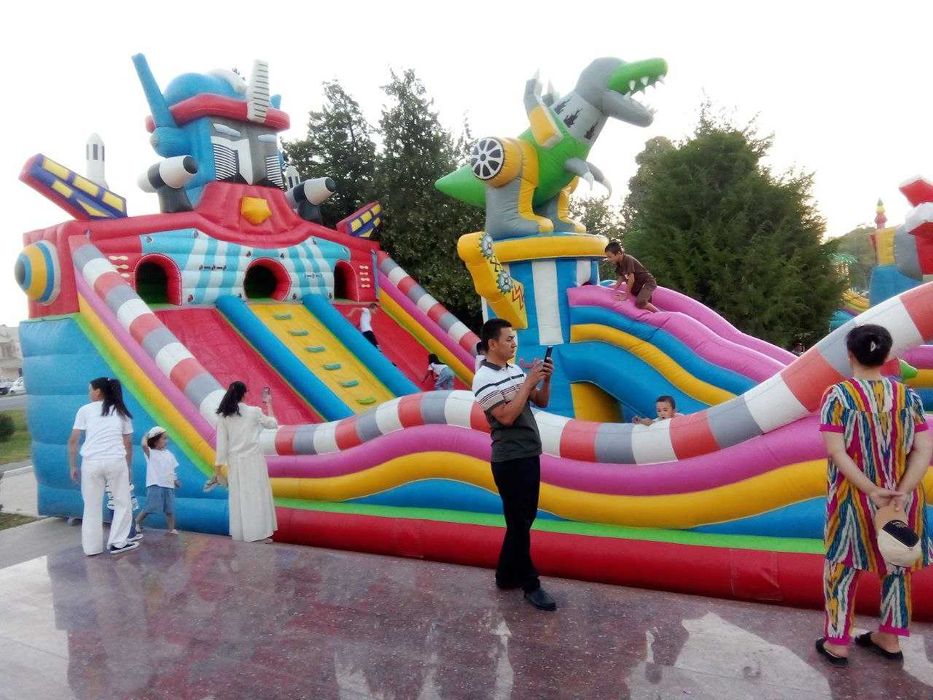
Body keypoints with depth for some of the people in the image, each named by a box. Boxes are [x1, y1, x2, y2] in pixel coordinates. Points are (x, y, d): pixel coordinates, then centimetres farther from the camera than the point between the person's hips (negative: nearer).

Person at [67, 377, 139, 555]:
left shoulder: (85, 410, 7)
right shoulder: (121, 412, 13)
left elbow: (73, 441, 4)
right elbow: (128, 443, 12)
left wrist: (72, 466, 12)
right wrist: (128, 467, 20)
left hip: (91, 462, 0)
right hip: (116, 461, 0)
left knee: (92, 506, 11)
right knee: (122, 503, 13)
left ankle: (92, 547, 16)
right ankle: (117, 543, 13)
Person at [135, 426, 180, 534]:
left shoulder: (169, 454, 13)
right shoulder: (150, 453, -3)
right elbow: (144, 445, -24)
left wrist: (175, 480, 3)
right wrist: (146, 436, -6)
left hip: (169, 486, 5)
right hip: (155, 486, -5)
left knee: (170, 509, 6)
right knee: (150, 508, -5)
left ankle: (171, 528, 12)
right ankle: (137, 522, 15)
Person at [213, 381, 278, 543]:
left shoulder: (223, 416, 0)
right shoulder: (254, 411, -4)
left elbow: (221, 442, -1)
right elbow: (273, 424, 11)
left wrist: (218, 465, 4)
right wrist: (268, 405, 23)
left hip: (235, 461, 2)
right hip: (253, 459, -2)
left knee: (239, 497, 9)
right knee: (257, 495, 3)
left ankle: (240, 533, 14)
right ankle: (260, 532, 3)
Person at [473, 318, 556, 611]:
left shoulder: (516, 370, 8)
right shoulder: (484, 379, -15)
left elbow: (541, 402, 11)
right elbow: (506, 416, -23)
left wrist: (546, 379, -7)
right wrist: (529, 382, -20)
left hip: (529, 455, 8)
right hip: (510, 460, -8)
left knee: (524, 518, 17)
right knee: (519, 522, 3)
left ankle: (507, 575, 31)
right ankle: (530, 584, 17)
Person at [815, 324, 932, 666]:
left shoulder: (838, 395, -13)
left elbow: (835, 451, -20)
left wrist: (872, 491, -18)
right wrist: (902, 493, -16)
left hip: (855, 498, -3)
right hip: (901, 497, 4)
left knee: (842, 566, 11)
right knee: (896, 565, 20)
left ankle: (837, 643, 21)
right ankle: (889, 639, 34)